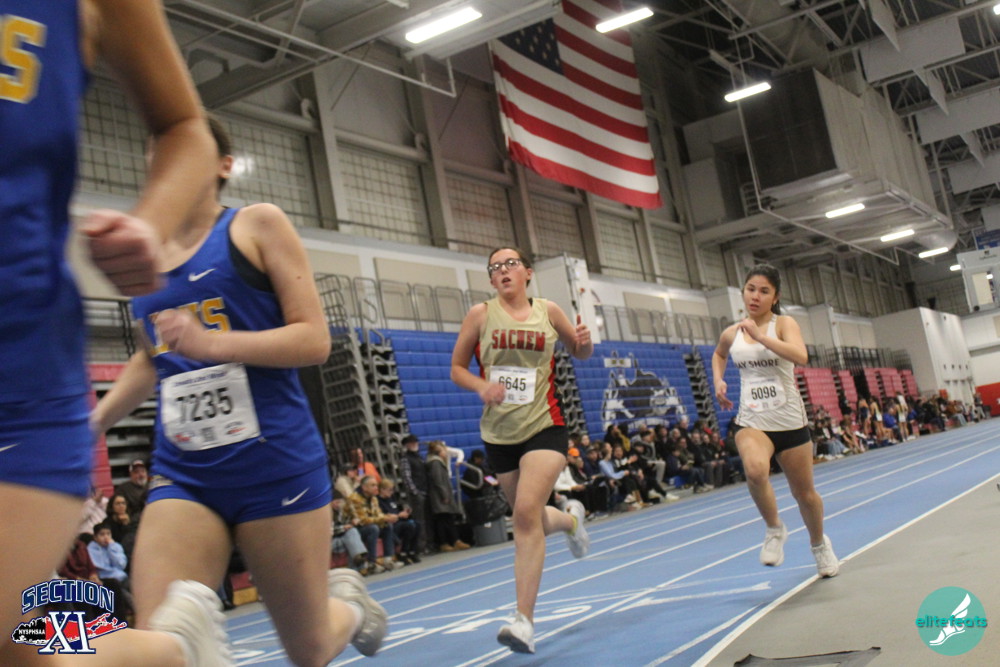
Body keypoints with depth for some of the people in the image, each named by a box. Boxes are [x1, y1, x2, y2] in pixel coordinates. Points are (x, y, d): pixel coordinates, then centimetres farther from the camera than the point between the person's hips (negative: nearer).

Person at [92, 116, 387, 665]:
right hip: (181, 473, 4)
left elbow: (314, 339, -9)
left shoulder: (256, 225, -1)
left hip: (275, 461, -4)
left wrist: (214, 343, -22)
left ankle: (347, 604, 42)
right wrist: (94, 421, 17)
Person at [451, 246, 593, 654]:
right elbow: (457, 368, 5)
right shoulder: (481, 314, 1)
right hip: (499, 432, 2)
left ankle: (524, 621, -16)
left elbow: (581, 353, 16)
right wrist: (482, 386, -16)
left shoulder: (548, 312, 2)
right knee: (529, 517, 13)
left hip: (544, 425, -2)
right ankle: (570, 519, 51)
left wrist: (584, 342, -8)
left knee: (527, 513, -19)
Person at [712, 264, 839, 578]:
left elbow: (800, 356, -27)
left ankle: (819, 544, 43)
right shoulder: (732, 334, 5)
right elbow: (718, 355, 29)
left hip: (789, 420, -1)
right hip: (752, 421, 1)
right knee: (755, 469, -32)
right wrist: (718, 381, 11)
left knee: (804, 492, 12)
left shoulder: (783, 324, -6)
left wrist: (760, 335, -30)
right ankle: (774, 529, -6)